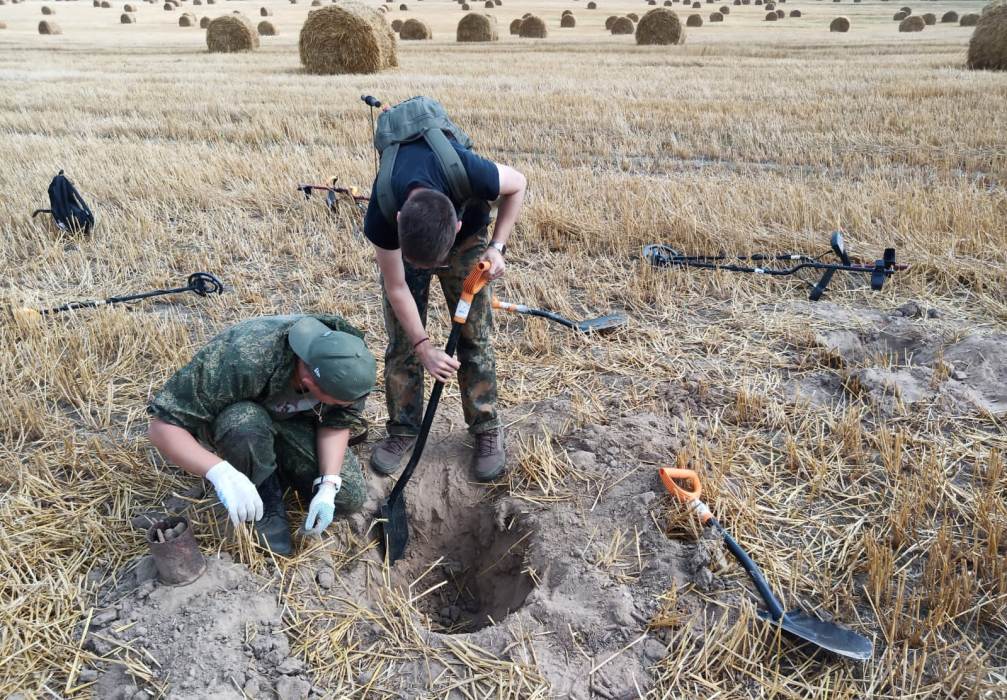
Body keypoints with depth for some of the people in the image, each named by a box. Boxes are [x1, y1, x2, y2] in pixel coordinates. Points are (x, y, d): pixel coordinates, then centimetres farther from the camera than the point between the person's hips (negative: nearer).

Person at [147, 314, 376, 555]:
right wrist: (220, 472, -52)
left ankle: (280, 461, 11)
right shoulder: (241, 362, -41)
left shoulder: (349, 366, -28)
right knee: (246, 425, -40)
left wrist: (328, 486, -28)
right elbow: (161, 426, -37)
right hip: (236, 417, -3)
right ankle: (267, 495, -9)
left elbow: (339, 422, -14)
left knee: (350, 498, -14)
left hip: (294, 421, 3)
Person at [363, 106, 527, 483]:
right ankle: (403, 428, 16)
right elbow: (396, 288, -22)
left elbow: (517, 184, -18)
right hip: (401, 241, 0)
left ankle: (487, 429, 12)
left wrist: (497, 246, -24)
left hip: (466, 240, 0)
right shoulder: (381, 220, -39)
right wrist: (424, 347, -24)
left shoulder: (470, 174, -43)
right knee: (402, 342, -1)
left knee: (474, 337, -1)